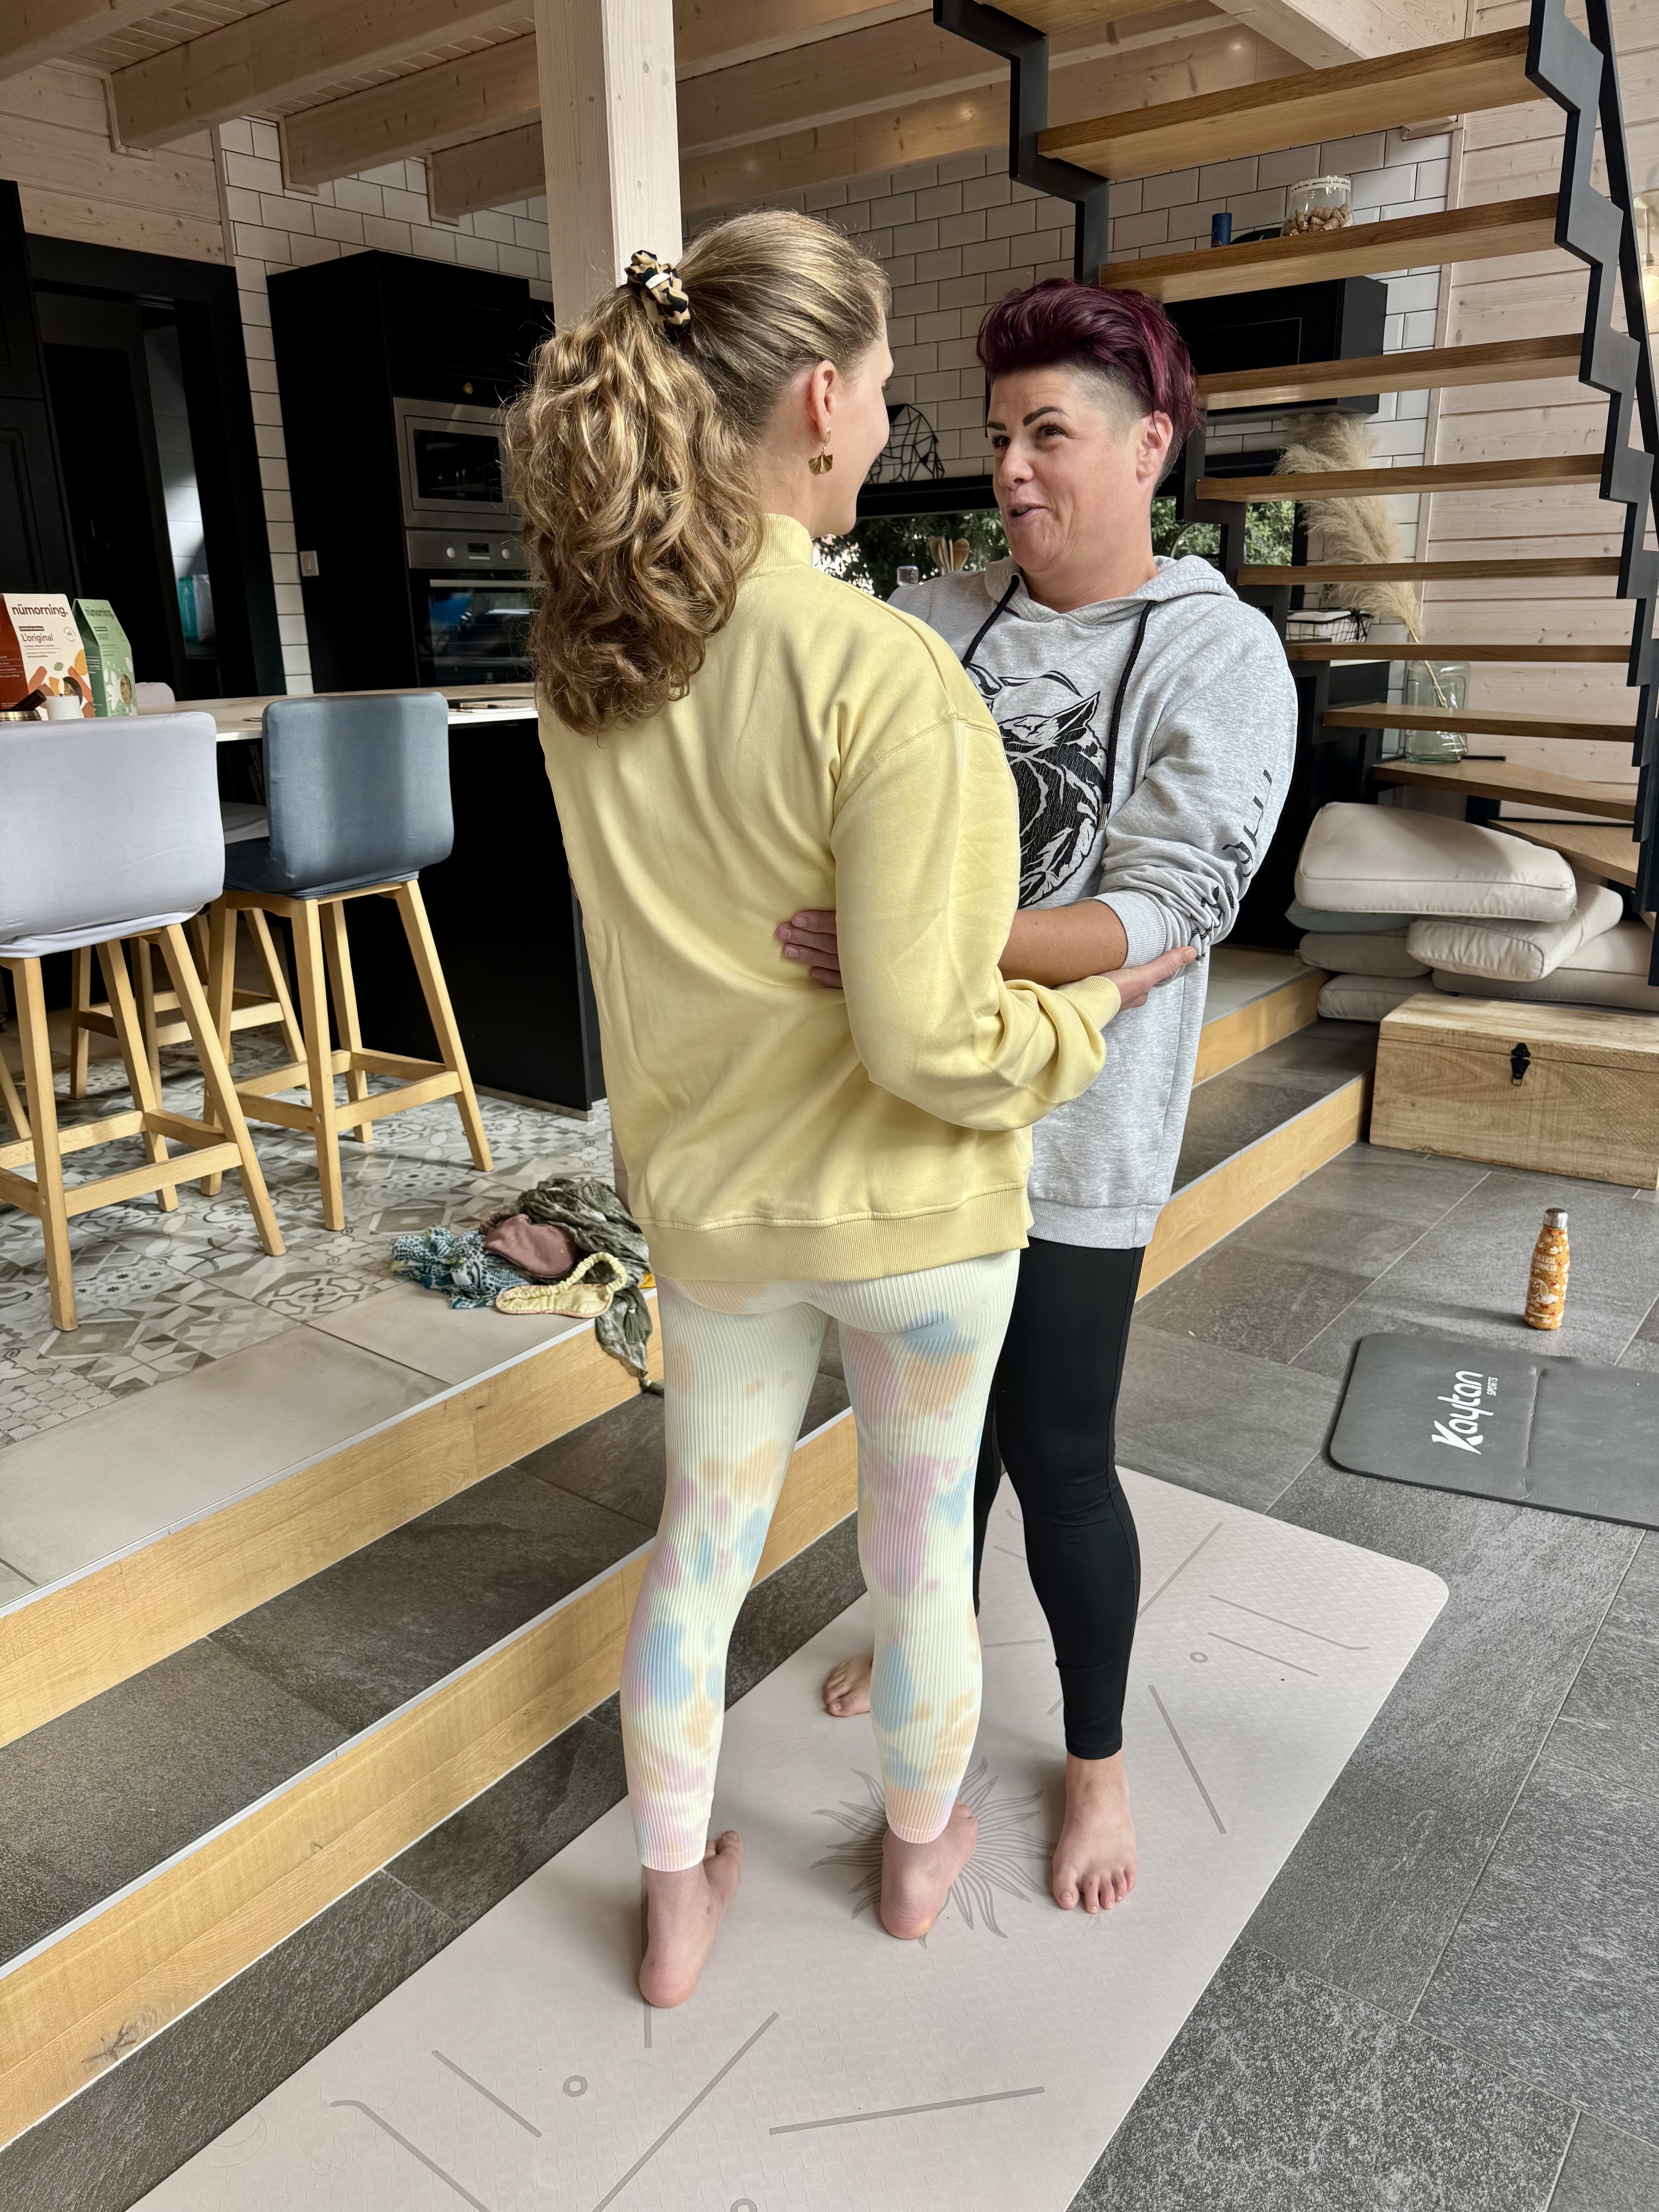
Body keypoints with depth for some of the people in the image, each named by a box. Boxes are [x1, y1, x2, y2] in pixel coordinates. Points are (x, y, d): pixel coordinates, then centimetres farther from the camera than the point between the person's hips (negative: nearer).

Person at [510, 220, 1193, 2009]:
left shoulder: (588, 653, -6)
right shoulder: (887, 676, -27)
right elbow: (930, 1040, -28)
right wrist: (1088, 1011, -8)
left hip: (704, 1196, 5)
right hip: (907, 1205, -4)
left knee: (702, 1540, 22)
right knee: (921, 1541, 21)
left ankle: (676, 1909, 42)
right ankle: (918, 1854, 48)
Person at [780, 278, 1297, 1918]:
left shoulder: (1220, 656, -11)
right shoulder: (935, 616, 3)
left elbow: (1168, 909, -22)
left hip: (1068, 1128, -4)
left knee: (1057, 1452, 5)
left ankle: (1097, 1759, 32)